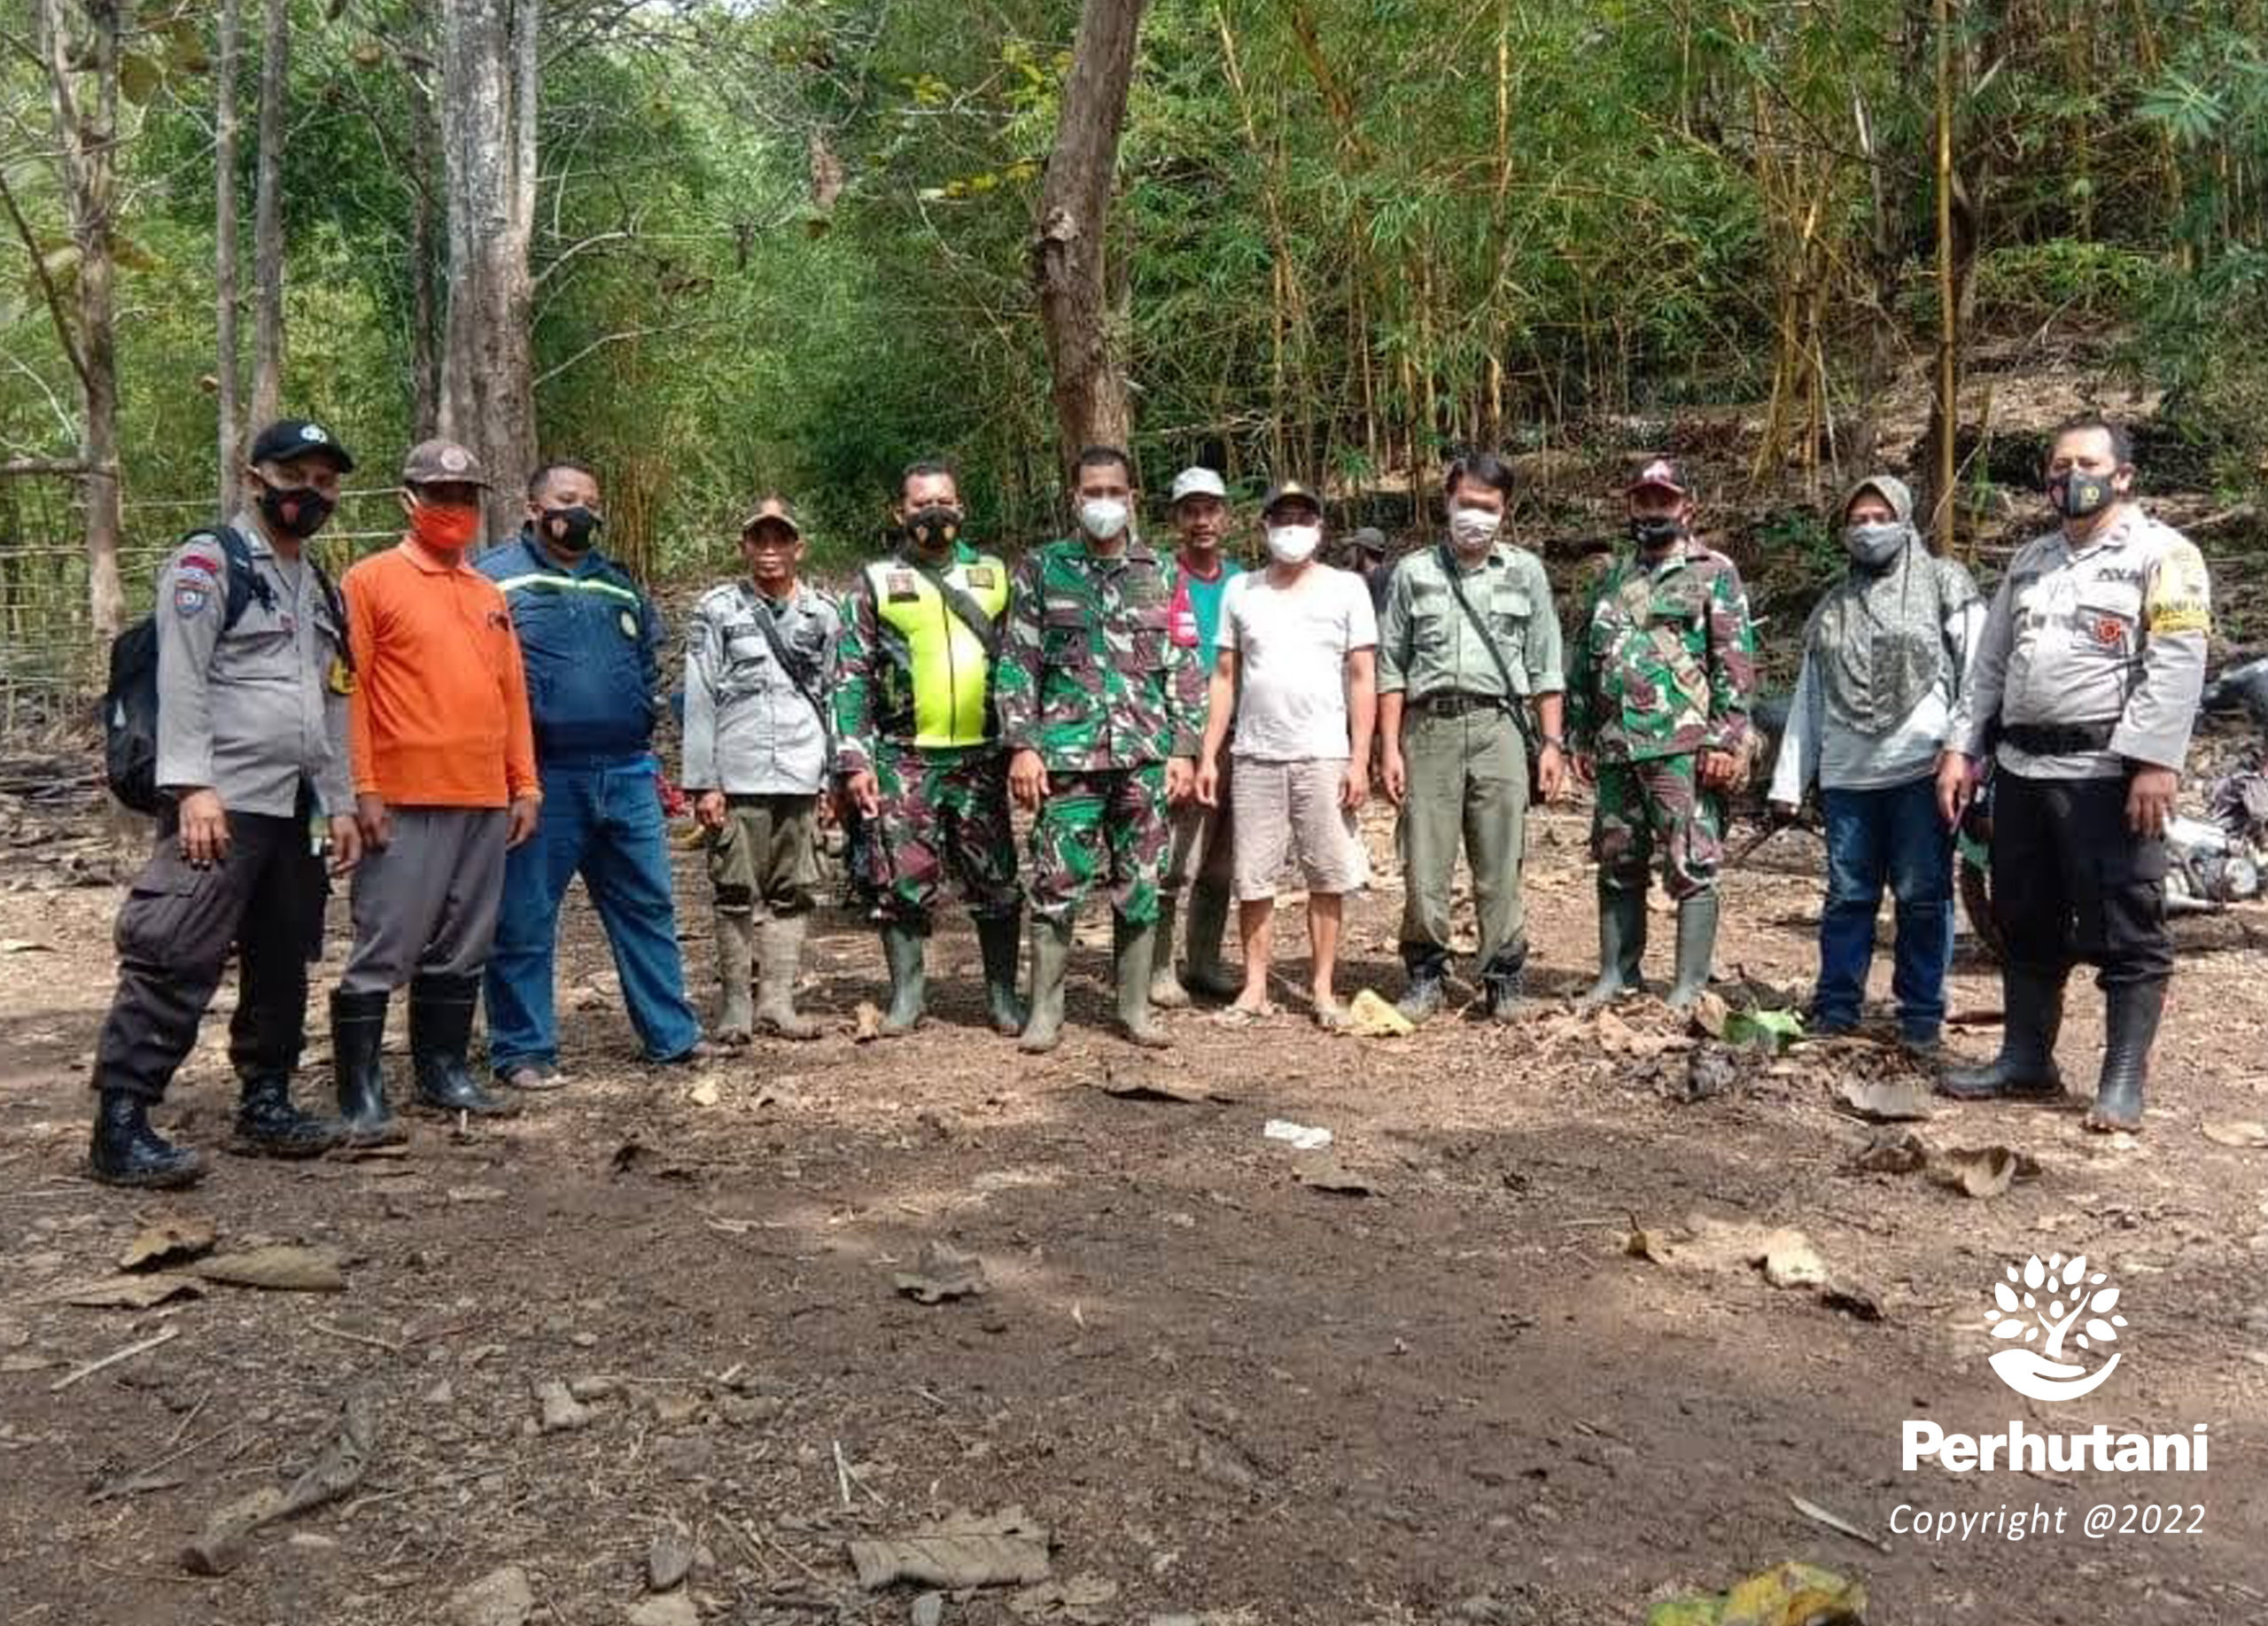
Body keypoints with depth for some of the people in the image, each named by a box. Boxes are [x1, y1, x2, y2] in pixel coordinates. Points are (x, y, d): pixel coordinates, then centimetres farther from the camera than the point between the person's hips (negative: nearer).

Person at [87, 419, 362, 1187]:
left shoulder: (321, 588, 21)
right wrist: (192, 785, -21)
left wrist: (339, 804, 15)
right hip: (221, 805, -8)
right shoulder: (207, 564, -3)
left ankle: (265, 1103, 24)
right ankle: (120, 1126, -8)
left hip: (295, 811, 8)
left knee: (284, 964, 13)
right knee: (175, 961, -12)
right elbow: (181, 683, -12)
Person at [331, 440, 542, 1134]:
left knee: (462, 950, 12)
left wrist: (525, 785, 13)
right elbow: (348, 691, -6)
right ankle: (360, 1091, 3)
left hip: (486, 801, 6)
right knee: (385, 948, -4)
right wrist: (363, 790, -12)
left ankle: (444, 1071, 23)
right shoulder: (372, 581, -1)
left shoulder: (490, 596, 17)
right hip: (406, 802, -6)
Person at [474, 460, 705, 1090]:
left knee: (648, 907, 10)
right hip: (541, 778, -5)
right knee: (525, 920, 1)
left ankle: (672, 1034, 20)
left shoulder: (619, 584, 18)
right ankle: (522, 1051, 12)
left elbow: (650, 655, 30)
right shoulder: (496, 577, 0)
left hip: (627, 776, 5)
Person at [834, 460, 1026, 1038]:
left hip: (982, 755, 1)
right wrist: (854, 760, -6)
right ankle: (907, 995, 16)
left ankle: (1003, 993, 18)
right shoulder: (876, 582, 5)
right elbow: (850, 676, 2)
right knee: (904, 882, 2)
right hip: (903, 758, -1)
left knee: (996, 880, 5)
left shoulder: (995, 576, 11)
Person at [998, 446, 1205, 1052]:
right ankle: (1045, 1012, 8)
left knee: (1140, 887, 7)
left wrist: (1183, 749, 2)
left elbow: (1184, 668, 10)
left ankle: (1135, 1008, 17)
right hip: (1066, 752, -2)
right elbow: (1017, 663, 3)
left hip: (1145, 753, 2)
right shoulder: (1043, 569, 6)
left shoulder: (1160, 573, 10)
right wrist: (1022, 745, -5)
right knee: (1057, 883, -2)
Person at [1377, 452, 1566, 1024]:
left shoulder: (1525, 571, 13)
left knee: (1501, 865, 0)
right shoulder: (1414, 571, 12)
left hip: (1497, 725, 0)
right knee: (1424, 864, 0)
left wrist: (1551, 743, 4)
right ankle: (1425, 975, 13)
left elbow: (1544, 667, 11)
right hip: (1429, 726, 0)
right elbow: (1391, 667, 9)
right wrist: (1390, 747, 1)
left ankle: (1504, 978, 10)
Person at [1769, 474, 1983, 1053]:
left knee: (1923, 897, 1)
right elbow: (1807, 699, 18)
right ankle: (1835, 1010, 13)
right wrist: (1787, 783, 12)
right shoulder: (1833, 607, 19)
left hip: (1921, 771, -4)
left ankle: (1921, 1017, 9)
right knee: (1847, 896, 6)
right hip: (1846, 776, 4)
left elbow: (1976, 675, -1)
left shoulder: (1943, 585, 7)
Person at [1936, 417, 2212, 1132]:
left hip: (2109, 773, -7)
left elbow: (2177, 665, -13)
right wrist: (1962, 749, 11)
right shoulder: (2028, 560, 19)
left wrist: (2155, 761, -22)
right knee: (2026, 924, 13)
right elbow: (1989, 663, 19)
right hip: (2021, 769, 7)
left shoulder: (2163, 553, -2)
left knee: (2124, 931, -2)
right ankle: (2026, 1058, 24)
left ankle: (2123, 1080, 5)